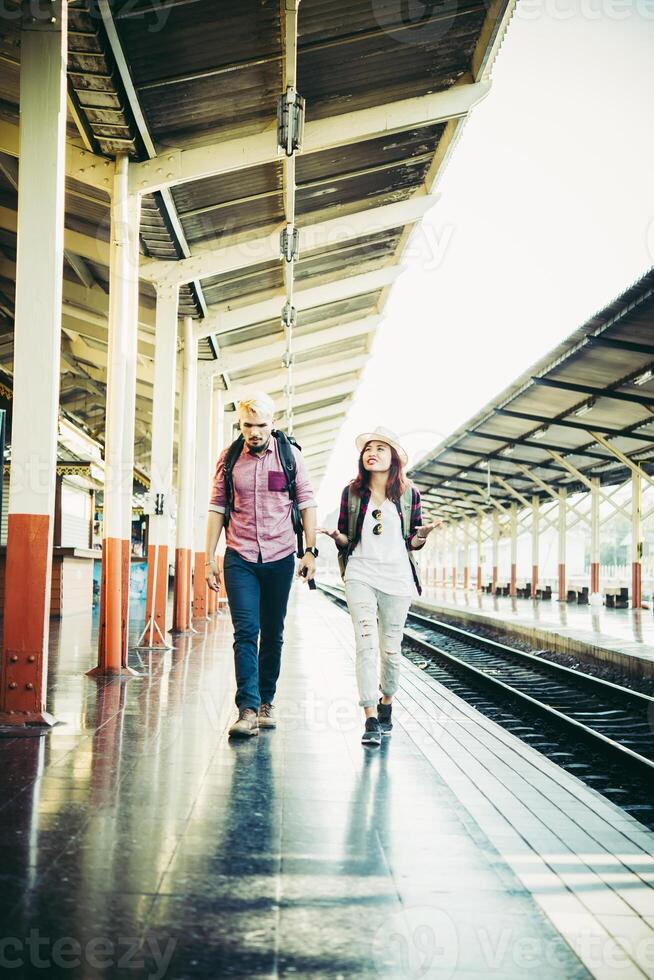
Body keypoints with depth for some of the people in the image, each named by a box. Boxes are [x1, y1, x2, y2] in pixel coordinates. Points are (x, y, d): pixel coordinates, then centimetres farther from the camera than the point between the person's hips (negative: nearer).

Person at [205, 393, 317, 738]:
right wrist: (210, 559, 3)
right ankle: (247, 710, -15)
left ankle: (266, 703, 21)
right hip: (239, 558, 0)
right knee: (245, 631, -11)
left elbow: (307, 504, 4)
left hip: (279, 558, 1)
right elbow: (217, 509, 7)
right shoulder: (228, 458, 3)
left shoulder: (290, 454, 1)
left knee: (273, 635, 9)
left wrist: (311, 550, -3)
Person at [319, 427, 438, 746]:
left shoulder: (409, 494, 4)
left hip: (397, 578, 1)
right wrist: (336, 535, -12)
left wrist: (422, 536, -12)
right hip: (360, 574, -1)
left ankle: (386, 704, 34)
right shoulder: (351, 492, 4)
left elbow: (413, 543, 10)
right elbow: (345, 539, 10)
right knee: (366, 643, -13)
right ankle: (371, 720, -14)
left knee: (391, 649, 9)